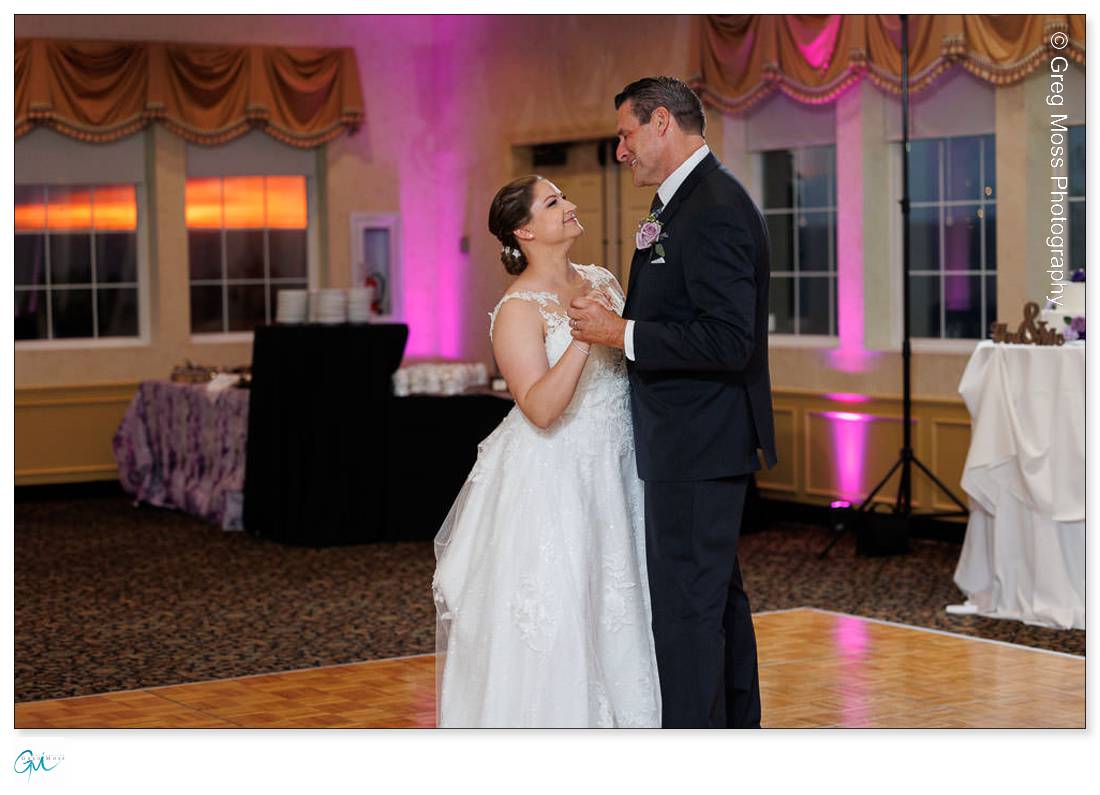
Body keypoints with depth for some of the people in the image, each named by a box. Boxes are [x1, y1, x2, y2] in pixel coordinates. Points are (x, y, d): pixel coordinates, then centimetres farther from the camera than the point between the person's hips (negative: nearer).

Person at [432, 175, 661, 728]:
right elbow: (540, 409, -23)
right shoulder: (518, 310, -12)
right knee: (550, 621, -1)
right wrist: (583, 336, -28)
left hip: (610, 478, 7)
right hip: (549, 483, -7)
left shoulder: (602, 282, 8)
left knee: (612, 610, 11)